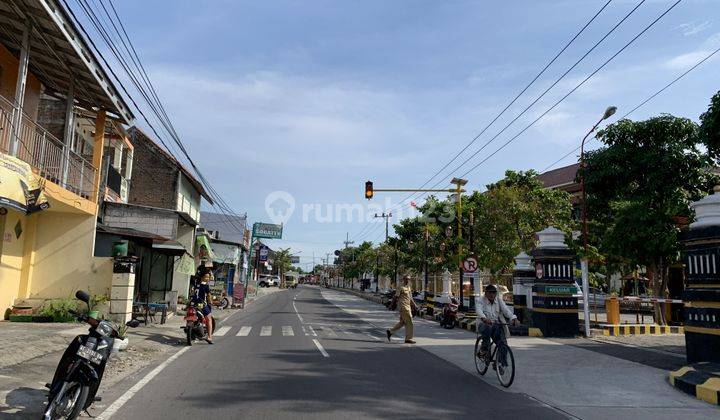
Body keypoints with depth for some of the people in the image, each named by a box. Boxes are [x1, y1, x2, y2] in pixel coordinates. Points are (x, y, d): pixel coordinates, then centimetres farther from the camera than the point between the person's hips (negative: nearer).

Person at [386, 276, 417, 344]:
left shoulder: (409, 288, 17)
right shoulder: (401, 288, -10)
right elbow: (396, 297, -12)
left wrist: (414, 305, 15)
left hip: (408, 307, 9)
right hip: (403, 307, -9)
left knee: (402, 322, 13)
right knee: (409, 322, -7)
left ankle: (390, 332, 22)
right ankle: (408, 338, 0)